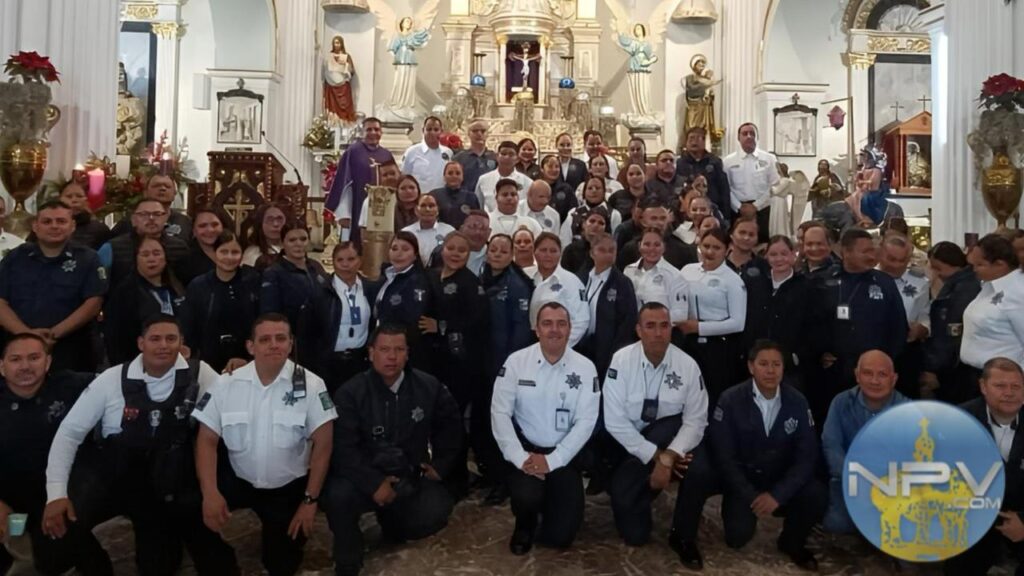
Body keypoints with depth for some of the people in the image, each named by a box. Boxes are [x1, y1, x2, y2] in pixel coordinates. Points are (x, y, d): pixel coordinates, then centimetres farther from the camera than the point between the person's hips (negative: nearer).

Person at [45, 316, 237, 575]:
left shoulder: (199, 374, -9)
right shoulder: (112, 379, -8)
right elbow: (70, 431, -5)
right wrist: (56, 493, -13)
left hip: (175, 481, 0)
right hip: (116, 476, 1)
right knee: (58, 523, -19)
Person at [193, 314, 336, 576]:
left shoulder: (310, 385, -15)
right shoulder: (227, 384, -7)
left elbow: (322, 444, -13)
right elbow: (207, 440, -6)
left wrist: (310, 500, -13)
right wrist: (210, 492, -20)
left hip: (289, 487, -1)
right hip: (238, 479, 2)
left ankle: (278, 529, 39)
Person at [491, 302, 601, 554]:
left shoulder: (585, 368, -7)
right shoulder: (516, 361, -8)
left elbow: (585, 421, -9)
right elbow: (500, 413, -9)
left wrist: (552, 461, -17)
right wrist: (520, 457, -18)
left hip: (563, 455, 1)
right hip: (525, 449, 0)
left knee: (561, 536, -4)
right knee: (527, 497, -29)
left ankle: (551, 503, 33)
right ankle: (525, 525, 10)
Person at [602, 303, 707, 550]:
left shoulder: (687, 365, -11)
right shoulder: (621, 361, -17)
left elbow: (695, 421, -12)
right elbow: (614, 421, -17)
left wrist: (668, 456, -29)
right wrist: (657, 456, -22)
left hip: (669, 436, 2)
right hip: (628, 443, -2)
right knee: (634, 535, -12)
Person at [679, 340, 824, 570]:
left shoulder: (797, 402, -5)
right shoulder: (730, 400, -13)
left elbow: (807, 455, -8)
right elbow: (722, 454, -14)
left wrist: (777, 494, -19)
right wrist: (750, 495, -20)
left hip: (780, 480, 3)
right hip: (740, 477, -3)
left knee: (817, 496, -23)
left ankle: (792, 542, 9)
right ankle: (685, 539, 5)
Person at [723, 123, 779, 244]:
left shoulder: (769, 159, 4)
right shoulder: (728, 161, 4)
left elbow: (774, 186, 0)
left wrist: (756, 205, -8)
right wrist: (739, 207, -9)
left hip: (761, 209, 0)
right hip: (737, 210, 0)